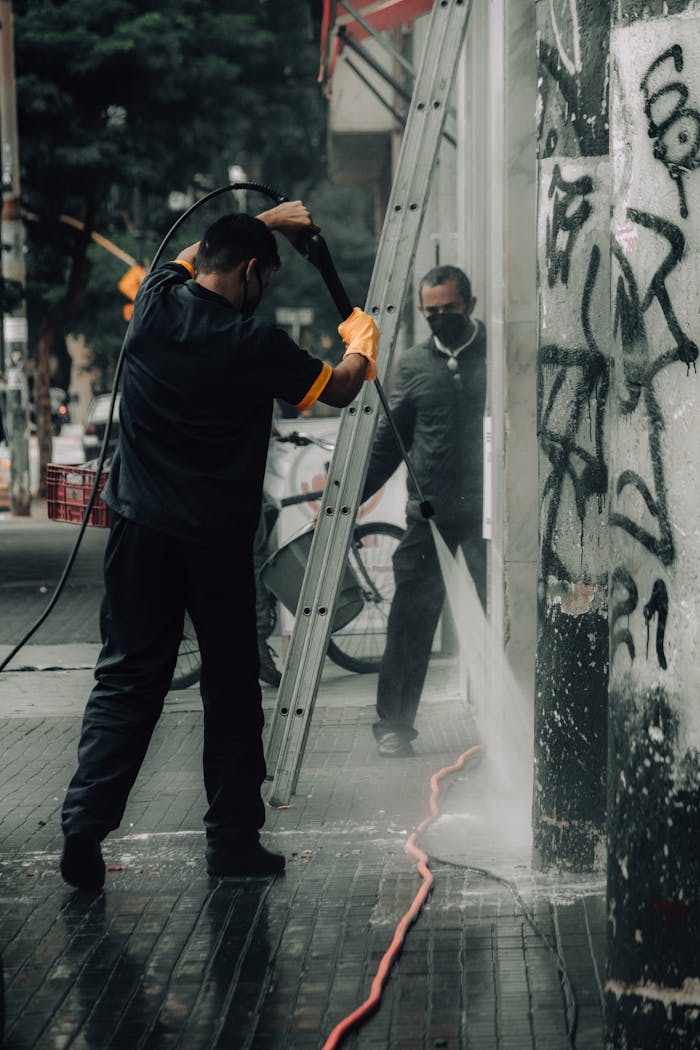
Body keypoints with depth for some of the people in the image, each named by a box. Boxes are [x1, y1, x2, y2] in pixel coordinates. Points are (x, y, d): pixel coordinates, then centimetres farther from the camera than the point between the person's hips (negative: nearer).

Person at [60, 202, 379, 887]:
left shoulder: (156, 303, 0)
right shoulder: (254, 346, -12)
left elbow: (189, 259, 25)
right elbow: (338, 391, 4)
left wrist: (262, 223, 34)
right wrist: (361, 342, 25)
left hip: (140, 529, 4)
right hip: (217, 541, -4)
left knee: (127, 678, 7)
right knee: (232, 689, 8)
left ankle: (85, 824, -4)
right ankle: (233, 839, 14)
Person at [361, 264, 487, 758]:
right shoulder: (414, 365, 12)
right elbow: (388, 444, 17)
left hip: (484, 510, -2)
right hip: (427, 514, 2)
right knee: (410, 621, 1)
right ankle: (394, 724, 9)